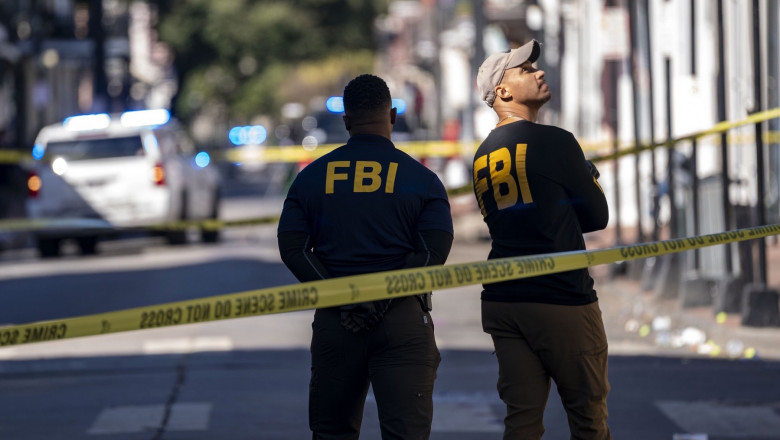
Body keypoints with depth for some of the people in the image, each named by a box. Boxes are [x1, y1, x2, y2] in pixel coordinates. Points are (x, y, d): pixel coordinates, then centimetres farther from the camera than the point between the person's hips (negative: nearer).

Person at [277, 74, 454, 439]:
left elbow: (292, 248, -2)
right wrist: (384, 300, -12)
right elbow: (434, 252, -10)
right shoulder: (421, 179, 1)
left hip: (334, 322, 2)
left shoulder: (312, 176, 7)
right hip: (403, 322, -2)